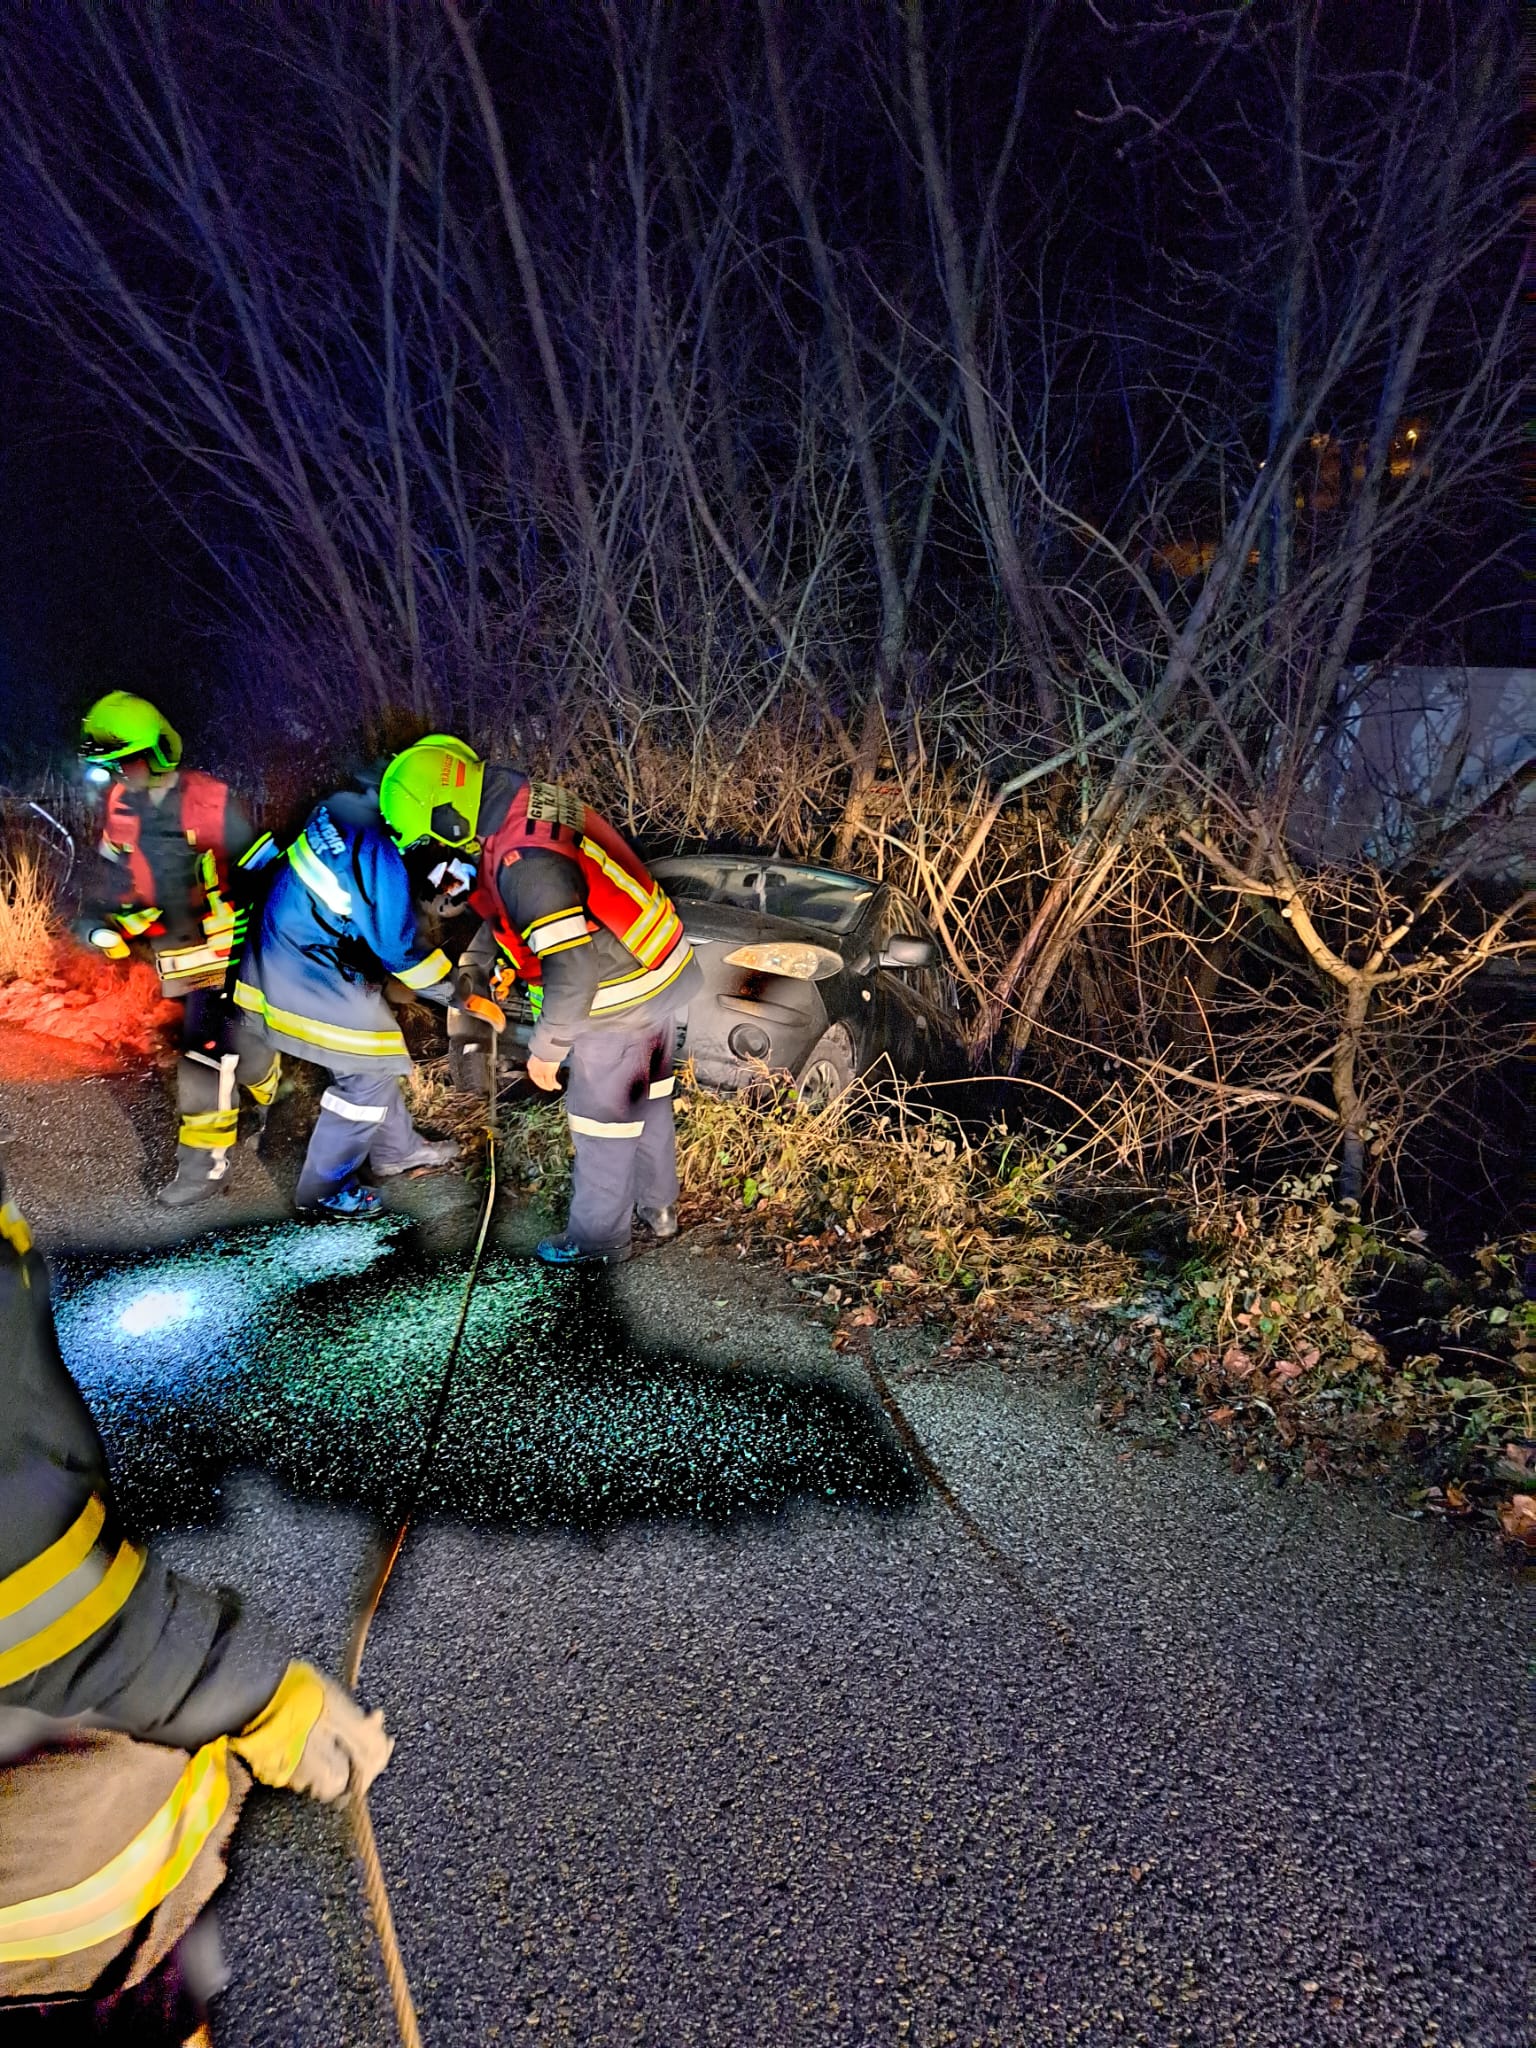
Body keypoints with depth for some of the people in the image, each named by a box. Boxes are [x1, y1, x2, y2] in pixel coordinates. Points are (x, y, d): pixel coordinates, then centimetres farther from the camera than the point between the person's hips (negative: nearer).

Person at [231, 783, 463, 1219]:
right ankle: (324, 1190, 18)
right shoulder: (380, 858, -29)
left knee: (375, 1063, 21)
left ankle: (398, 1150, 39)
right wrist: (459, 994, -7)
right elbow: (400, 950, -19)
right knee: (369, 1078, 4)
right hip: (317, 982, -9)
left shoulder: (345, 808, -4)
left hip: (287, 957, 9)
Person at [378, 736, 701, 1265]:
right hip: (658, 970, 9)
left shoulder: (524, 860, -29)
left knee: (602, 1120, 9)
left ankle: (596, 1238, 28)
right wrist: (516, 963, 16)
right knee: (647, 1098, 24)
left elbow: (572, 970, -29)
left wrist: (546, 1048, -16)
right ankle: (657, 1207, 43)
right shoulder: (534, 803, 1)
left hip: (619, 996, -9)